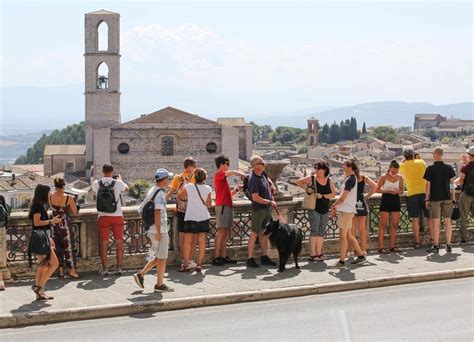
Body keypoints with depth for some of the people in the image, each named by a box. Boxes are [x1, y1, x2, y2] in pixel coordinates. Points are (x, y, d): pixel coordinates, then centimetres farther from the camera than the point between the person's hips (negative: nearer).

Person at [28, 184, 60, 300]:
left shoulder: (40, 206, 17)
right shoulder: (38, 205, -12)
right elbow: (37, 222, -21)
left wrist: (49, 239, 23)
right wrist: (51, 221, -14)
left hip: (42, 239, 10)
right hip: (40, 239, -10)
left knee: (43, 266, 11)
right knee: (54, 264, -6)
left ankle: (40, 293, 14)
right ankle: (39, 286, -4)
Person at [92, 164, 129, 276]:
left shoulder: (96, 183, -5)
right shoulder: (117, 183, -8)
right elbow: (126, 188, 14)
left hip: (103, 217, 0)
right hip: (117, 216, 0)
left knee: (104, 243, 6)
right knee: (119, 243, 9)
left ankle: (105, 269, 7)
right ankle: (119, 268, 11)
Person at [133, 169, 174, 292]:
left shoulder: (151, 191, 14)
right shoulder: (160, 193, -16)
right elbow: (157, 213, -23)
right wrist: (158, 232, -22)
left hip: (152, 230, 9)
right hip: (159, 230, -9)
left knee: (158, 257, 17)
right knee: (162, 258, 1)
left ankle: (141, 275, 13)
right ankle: (159, 285, 7)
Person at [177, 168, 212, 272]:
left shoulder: (189, 187, -7)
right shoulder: (207, 188, -3)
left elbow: (179, 196, 8)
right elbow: (209, 204, 5)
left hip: (190, 217, -2)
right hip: (203, 217, 2)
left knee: (187, 241, 3)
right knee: (201, 241, 7)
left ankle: (186, 265, -1)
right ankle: (199, 265, 6)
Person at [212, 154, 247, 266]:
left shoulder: (223, 178, 24)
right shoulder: (219, 174, -3)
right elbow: (232, 172, -19)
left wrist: (236, 190, 10)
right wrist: (244, 175, -9)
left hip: (228, 205, 9)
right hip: (222, 205, -9)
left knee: (226, 231, 6)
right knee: (221, 230, -12)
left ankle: (224, 256, 6)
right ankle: (216, 257, -12)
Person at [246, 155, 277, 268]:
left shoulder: (262, 174, 6)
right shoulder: (253, 179, -21)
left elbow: (268, 179, 32)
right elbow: (255, 198, -25)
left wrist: (271, 185, 12)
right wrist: (270, 202, -17)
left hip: (267, 208, 9)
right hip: (259, 209, -9)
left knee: (264, 233, 13)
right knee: (255, 233, -4)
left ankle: (264, 257, 21)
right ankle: (250, 259, 0)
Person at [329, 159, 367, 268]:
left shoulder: (350, 179, -17)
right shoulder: (350, 178, 14)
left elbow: (342, 198, -20)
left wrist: (334, 206, -4)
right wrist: (337, 207, 15)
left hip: (346, 211, -10)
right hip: (346, 210, 10)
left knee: (343, 236, -5)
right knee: (348, 235, 16)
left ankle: (342, 261, 0)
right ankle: (361, 255, 23)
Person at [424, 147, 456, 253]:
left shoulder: (430, 169, -5)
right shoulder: (449, 168, 3)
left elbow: (428, 185, -4)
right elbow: (452, 183, 5)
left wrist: (427, 199, 2)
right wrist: (453, 198, 11)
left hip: (435, 198, -3)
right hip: (447, 197, 3)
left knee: (436, 222, 1)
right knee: (447, 222, 7)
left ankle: (436, 246, 2)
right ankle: (448, 245, 9)